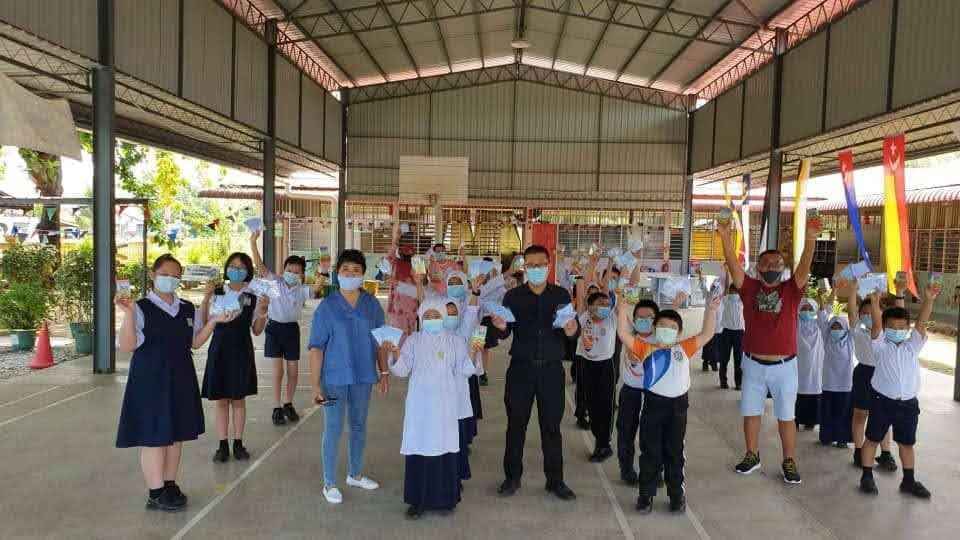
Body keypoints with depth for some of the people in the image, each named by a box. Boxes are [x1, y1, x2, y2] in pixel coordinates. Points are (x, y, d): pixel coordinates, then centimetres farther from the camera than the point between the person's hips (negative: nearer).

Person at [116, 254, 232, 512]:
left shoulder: (188, 309, 8)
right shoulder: (140, 308, -8)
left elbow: (195, 342, 12)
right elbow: (126, 346, -14)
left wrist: (213, 321, 0)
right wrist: (128, 314, -26)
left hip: (180, 379, 6)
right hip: (150, 380, -6)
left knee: (177, 433, 12)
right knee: (154, 435, 0)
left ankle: (170, 485, 26)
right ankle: (155, 494, 11)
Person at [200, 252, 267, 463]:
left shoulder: (252, 296, 0)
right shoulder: (217, 293, 1)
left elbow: (257, 330, 3)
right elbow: (203, 322, -6)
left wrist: (262, 312, -14)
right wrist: (206, 297, -16)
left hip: (241, 351, 0)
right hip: (219, 349, 0)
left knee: (239, 399, 7)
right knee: (221, 400, 6)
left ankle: (238, 443, 18)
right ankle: (223, 445, 15)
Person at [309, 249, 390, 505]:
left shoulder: (372, 305, 0)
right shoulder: (327, 307, -10)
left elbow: (380, 340, 8)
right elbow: (316, 348, -10)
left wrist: (384, 371, 7)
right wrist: (315, 385, -13)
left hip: (363, 377, 4)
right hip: (335, 378, -4)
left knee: (359, 426, 17)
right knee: (333, 430, 4)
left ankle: (355, 474, 36)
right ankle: (329, 483, 20)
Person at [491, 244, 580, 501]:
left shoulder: (561, 295, 2)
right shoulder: (513, 296, 1)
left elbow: (574, 328, 2)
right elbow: (504, 334, 0)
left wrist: (572, 330, -21)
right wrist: (501, 327, -22)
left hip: (552, 368, 0)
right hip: (521, 367, 0)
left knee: (551, 426, 8)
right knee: (516, 424, 8)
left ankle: (555, 479, 20)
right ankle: (512, 477, 22)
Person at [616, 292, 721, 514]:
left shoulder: (683, 349, 7)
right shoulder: (645, 348, 1)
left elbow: (706, 334, 7)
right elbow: (623, 334, -6)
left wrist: (711, 310, -1)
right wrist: (623, 310, -13)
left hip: (677, 405, 2)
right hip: (653, 403, -2)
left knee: (674, 452, 13)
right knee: (650, 452, 7)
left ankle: (676, 493, 26)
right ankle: (646, 494, 18)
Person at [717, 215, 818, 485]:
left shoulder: (791, 290, -4)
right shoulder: (750, 288, -2)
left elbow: (804, 268, -19)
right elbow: (733, 266, -15)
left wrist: (810, 240, -34)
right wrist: (726, 237, -29)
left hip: (784, 366, -1)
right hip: (753, 364, 2)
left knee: (786, 416, 9)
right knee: (750, 412, 13)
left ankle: (789, 462, 22)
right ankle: (752, 455, 29)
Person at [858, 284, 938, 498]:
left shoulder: (912, 346, 6)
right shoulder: (881, 346, -3)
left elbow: (921, 323, -6)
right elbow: (876, 325, -18)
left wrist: (928, 300, -18)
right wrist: (875, 302, -34)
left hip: (908, 403, 4)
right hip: (882, 401, -3)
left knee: (907, 443, 14)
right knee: (872, 439, 5)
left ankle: (909, 481, 26)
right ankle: (867, 476, 16)